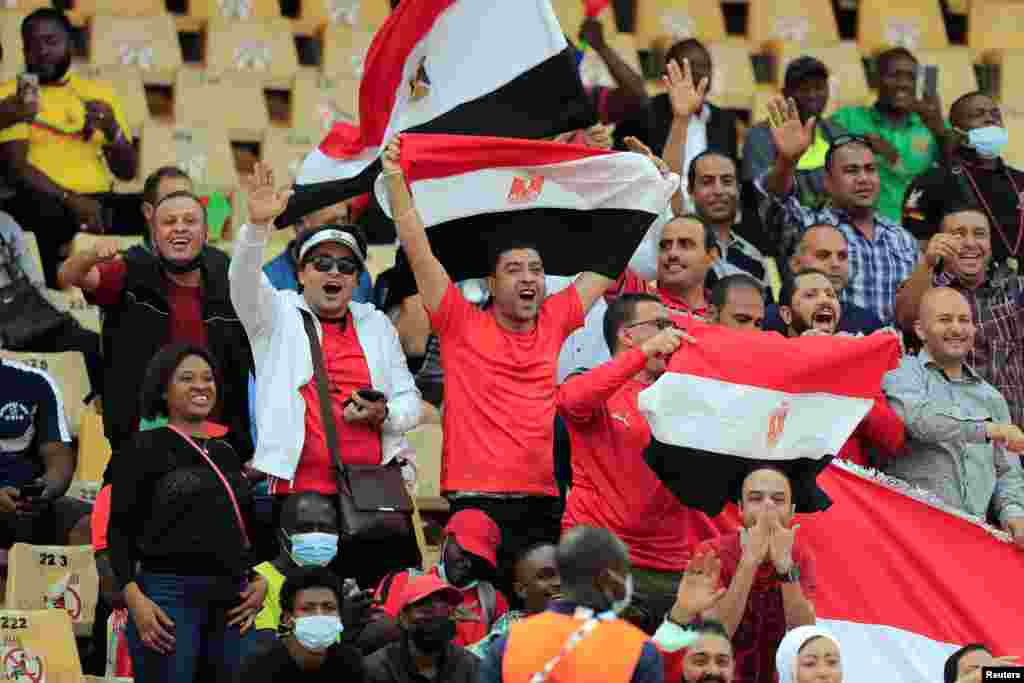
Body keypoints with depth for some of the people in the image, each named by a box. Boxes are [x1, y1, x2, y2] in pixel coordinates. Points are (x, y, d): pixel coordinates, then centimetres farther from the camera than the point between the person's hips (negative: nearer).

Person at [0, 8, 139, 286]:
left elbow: (127, 171, 17)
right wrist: (69, 198, -20)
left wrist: (112, 130, -4)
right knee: (47, 214, -40)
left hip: (100, 200, 4)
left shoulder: (99, 93, 19)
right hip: (47, 202, -4)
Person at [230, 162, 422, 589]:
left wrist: (384, 415, -5)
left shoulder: (376, 325, 19)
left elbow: (410, 402, 19)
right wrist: (257, 225, -28)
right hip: (300, 491, -3)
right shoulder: (277, 316, 11)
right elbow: (244, 281, -10)